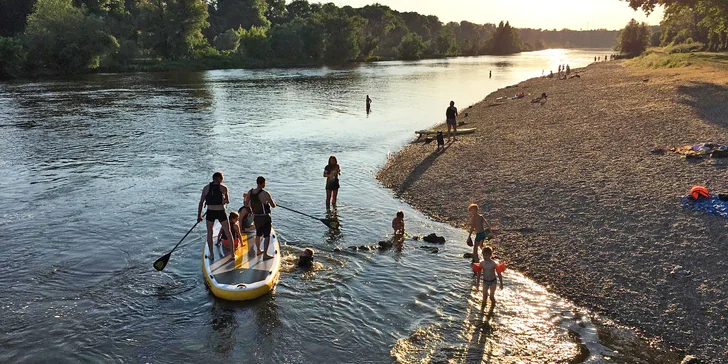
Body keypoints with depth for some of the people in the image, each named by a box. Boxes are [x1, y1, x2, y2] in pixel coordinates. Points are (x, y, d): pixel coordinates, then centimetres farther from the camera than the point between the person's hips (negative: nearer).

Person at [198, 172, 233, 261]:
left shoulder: (206, 188, 1)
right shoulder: (223, 188, -3)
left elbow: (201, 202, 1)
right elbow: (227, 201, 5)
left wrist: (199, 215, 6)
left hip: (210, 213, 1)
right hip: (221, 212, -1)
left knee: (209, 233, 16)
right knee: (228, 232, 12)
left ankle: (211, 255, 19)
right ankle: (233, 253, 16)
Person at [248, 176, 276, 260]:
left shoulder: (250, 192, -4)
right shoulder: (265, 194, -22)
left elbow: (247, 204, 7)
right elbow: (273, 205, -14)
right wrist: (272, 201, 8)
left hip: (256, 217, 6)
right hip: (265, 218, -6)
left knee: (258, 234, 23)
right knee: (267, 236, 4)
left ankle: (258, 251, 40)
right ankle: (265, 255, 4)